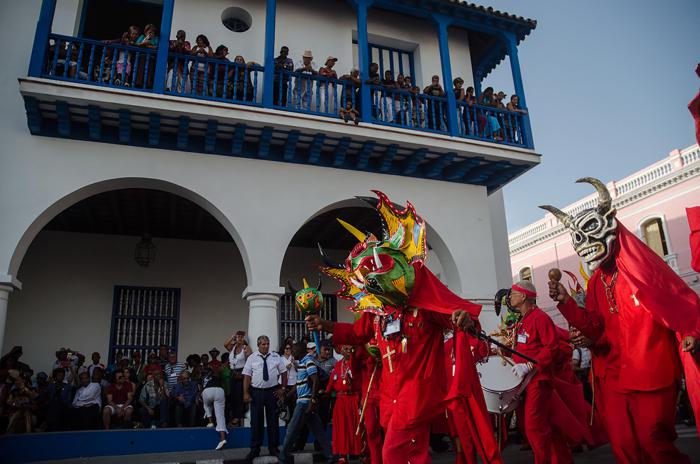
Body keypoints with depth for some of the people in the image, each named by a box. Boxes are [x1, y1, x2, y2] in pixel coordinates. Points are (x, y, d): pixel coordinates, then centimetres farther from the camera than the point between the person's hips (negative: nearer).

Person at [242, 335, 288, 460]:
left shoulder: (276, 357, 4)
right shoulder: (252, 358, 0)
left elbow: (284, 372, 8)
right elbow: (247, 376, -3)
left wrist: (283, 388, 3)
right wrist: (246, 393, -10)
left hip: (272, 391, 1)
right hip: (256, 392, -1)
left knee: (273, 420, 9)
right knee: (256, 421, 5)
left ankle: (273, 448, 21)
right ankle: (255, 449, 17)